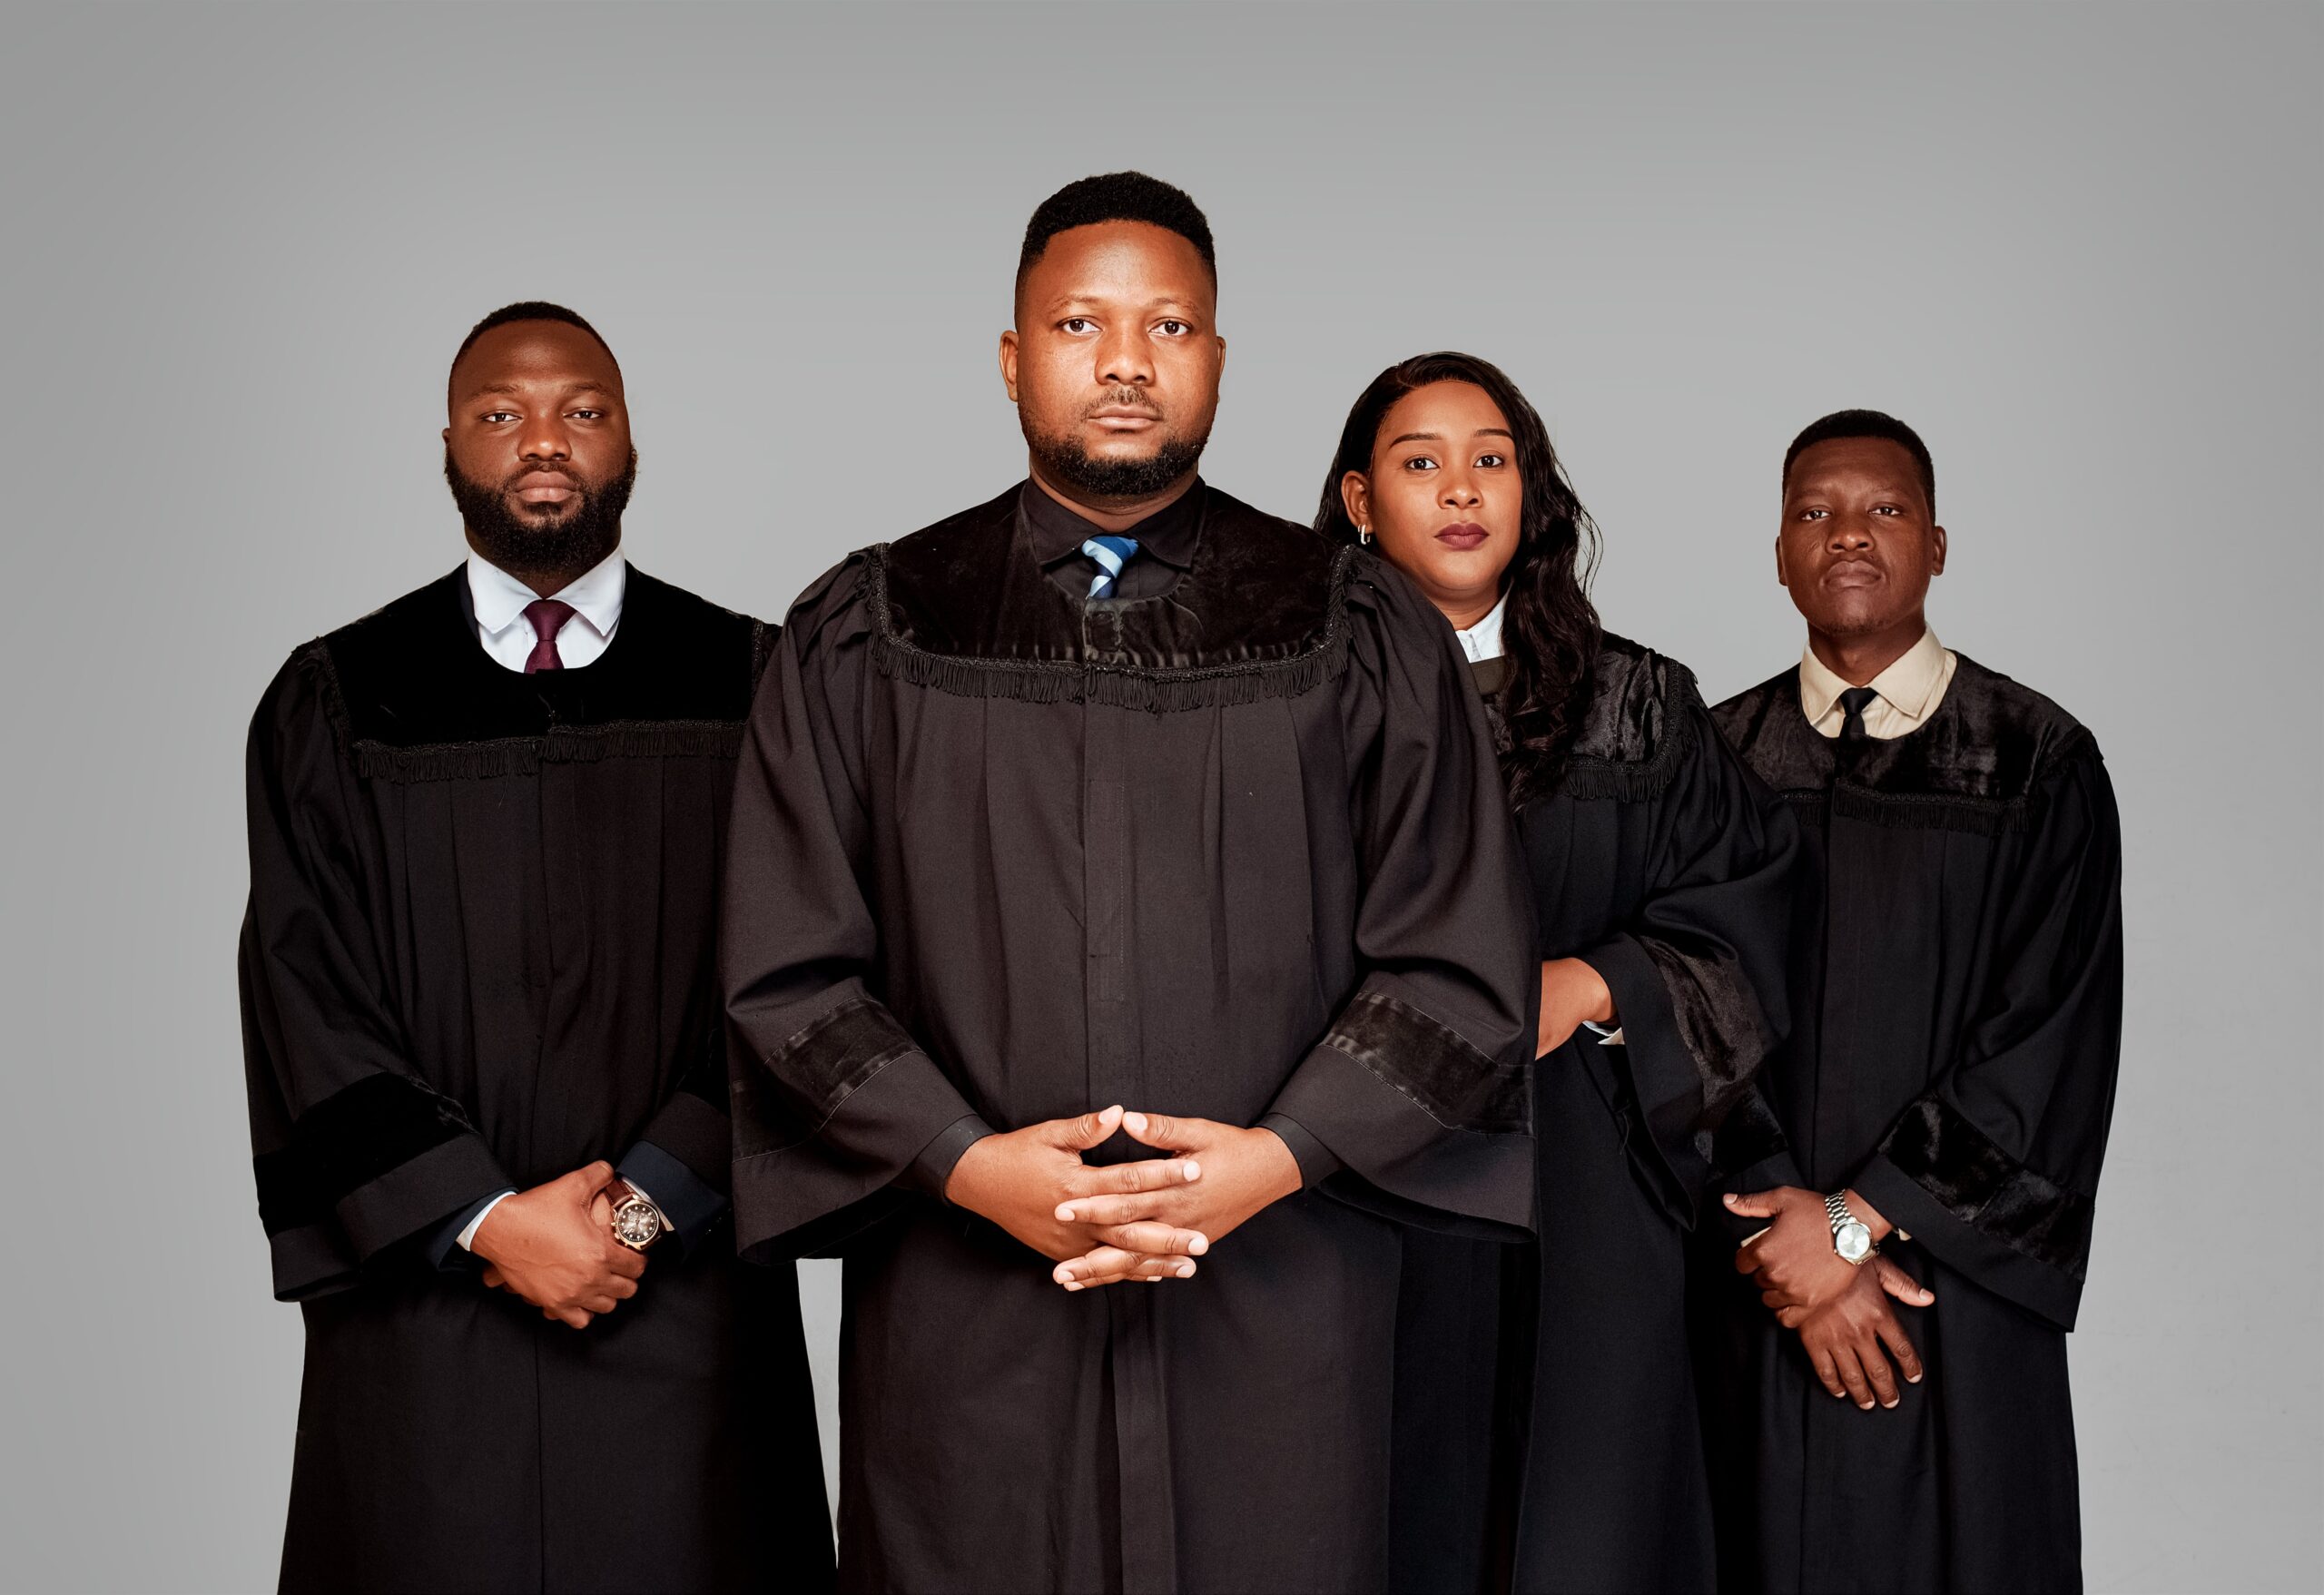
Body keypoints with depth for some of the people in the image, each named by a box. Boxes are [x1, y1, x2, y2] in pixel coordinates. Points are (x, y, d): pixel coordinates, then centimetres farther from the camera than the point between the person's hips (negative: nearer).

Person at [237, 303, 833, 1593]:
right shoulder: (335, 701, 4)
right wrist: (489, 1220, -11)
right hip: (423, 1310, 0)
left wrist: (648, 1200, -12)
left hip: (685, 1302, 0)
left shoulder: (749, 686, 3)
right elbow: (306, 998, -2)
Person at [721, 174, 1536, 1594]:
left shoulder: (1366, 636, 4)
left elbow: (1458, 963, 1)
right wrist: (970, 1164, -11)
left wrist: (1277, 1157, -11)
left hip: (1278, 1308, 0)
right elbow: (789, 970, 1)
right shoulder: (866, 637, 5)